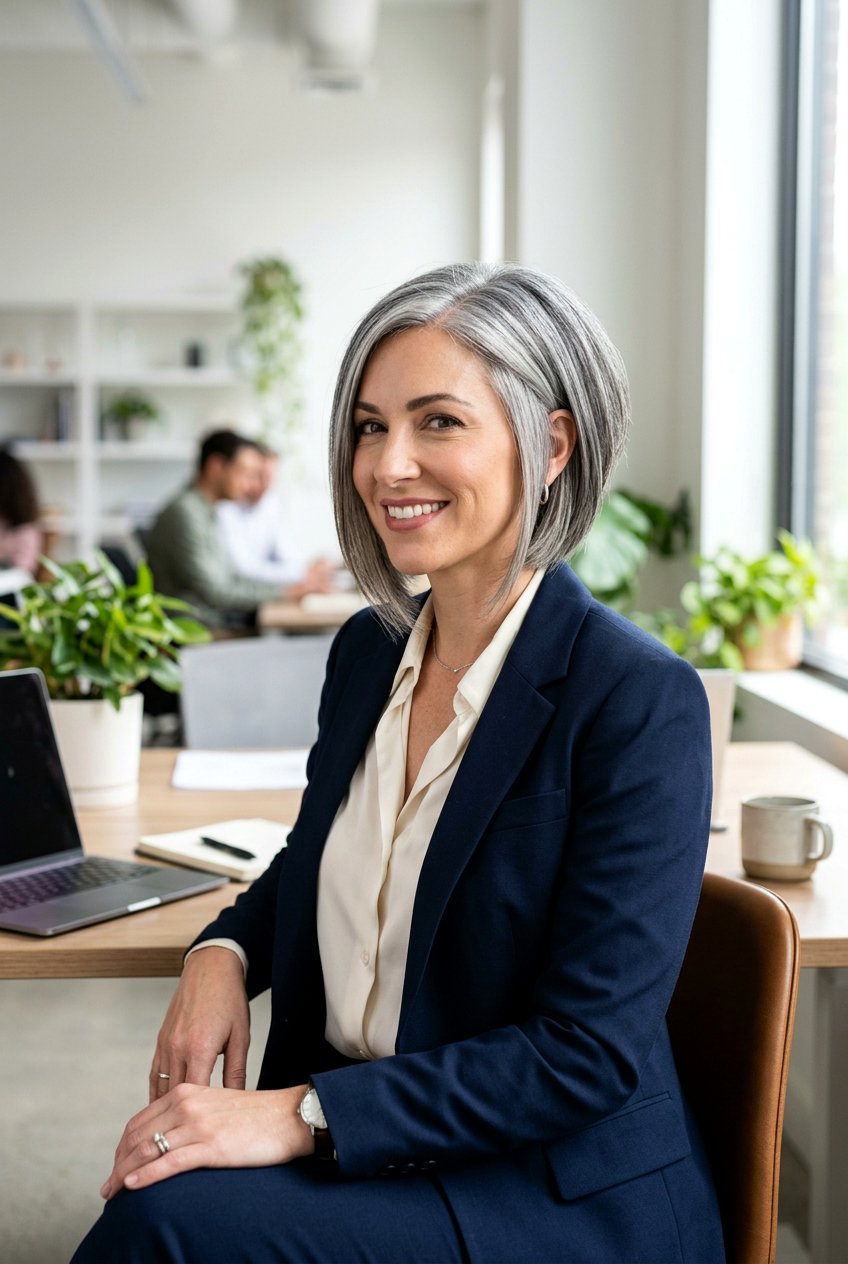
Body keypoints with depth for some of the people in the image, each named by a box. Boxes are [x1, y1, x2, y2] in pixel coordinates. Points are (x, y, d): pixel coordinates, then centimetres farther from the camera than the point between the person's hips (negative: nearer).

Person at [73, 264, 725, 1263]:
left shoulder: (638, 700, -18)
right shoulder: (367, 650, 3)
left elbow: (591, 1052, -19)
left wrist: (305, 1115, -23)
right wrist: (222, 952, -3)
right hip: (362, 1152, 5)